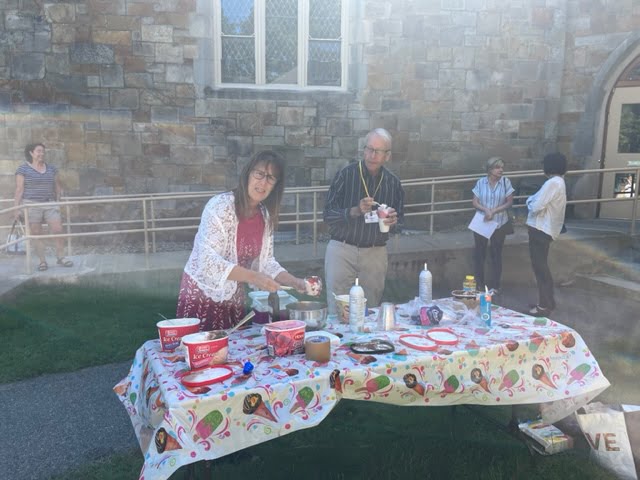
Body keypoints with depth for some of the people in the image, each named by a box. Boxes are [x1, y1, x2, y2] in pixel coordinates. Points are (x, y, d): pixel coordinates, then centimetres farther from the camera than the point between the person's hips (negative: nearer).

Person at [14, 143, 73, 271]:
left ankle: (61, 257, 6)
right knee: (36, 234, 1)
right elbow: (19, 190, -6)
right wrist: (17, 208, -10)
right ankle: (42, 261, 8)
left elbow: (58, 187, 18)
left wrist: (58, 200, 12)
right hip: (31, 205, -3)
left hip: (50, 204, 3)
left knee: (58, 230, -5)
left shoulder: (51, 169, 10)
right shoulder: (23, 169, -2)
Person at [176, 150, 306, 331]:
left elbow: (266, 261, 5)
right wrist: (253, 277, -34)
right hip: (202, 296, -6)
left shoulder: (265, 216, 1)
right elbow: (208, 261, -25)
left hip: (234, 300, 6)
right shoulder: (220, 206, -18)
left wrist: (294, 282, -10)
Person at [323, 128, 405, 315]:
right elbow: (328, 215, -8)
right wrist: (355, 211, -24)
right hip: (342, 249, -3)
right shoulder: (346, 174, -5)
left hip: (375, 253, 3)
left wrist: (393, 221, -10)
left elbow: (399, 219, 13)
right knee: (337, 311, 0)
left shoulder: (393, 182, 5)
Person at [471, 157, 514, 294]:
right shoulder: (480, 182, -3)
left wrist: (494, 211, -18)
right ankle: (479, 284, 20)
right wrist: (486, 210, -21)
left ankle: (494, 285, 17)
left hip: (500, 223, -1)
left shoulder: (505, 182, -5)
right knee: (479, 253, 7)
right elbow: (475, 202, -3)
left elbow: (509, 202, -5)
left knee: (496, 254, 7)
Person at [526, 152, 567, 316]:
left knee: (540, 266, -3)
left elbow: (537, 207, -23)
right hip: (545, 228, 10)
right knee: (541, 265, 17)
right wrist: (533, 200, 4)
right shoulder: (559, 182, 14)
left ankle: (545, 305, 4)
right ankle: (548, 301, 26)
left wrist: (529, 201, -3)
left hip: (540, 229, -10)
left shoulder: (552, 183, -19)